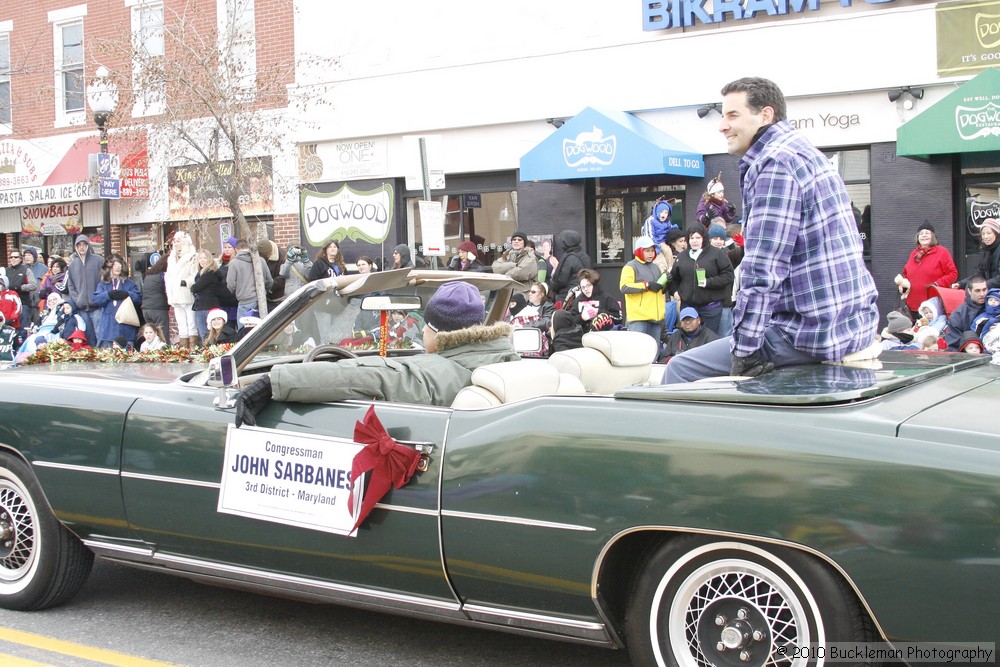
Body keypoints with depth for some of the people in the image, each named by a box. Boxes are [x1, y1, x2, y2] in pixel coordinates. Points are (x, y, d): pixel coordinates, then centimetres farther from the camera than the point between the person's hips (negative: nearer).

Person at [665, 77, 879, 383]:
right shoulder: (800, 150, 17)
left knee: (680, 369, -7)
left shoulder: (775, 162, -15)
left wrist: (743, 350, -20)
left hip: (816, 330, -11)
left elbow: (763, 270, -23)